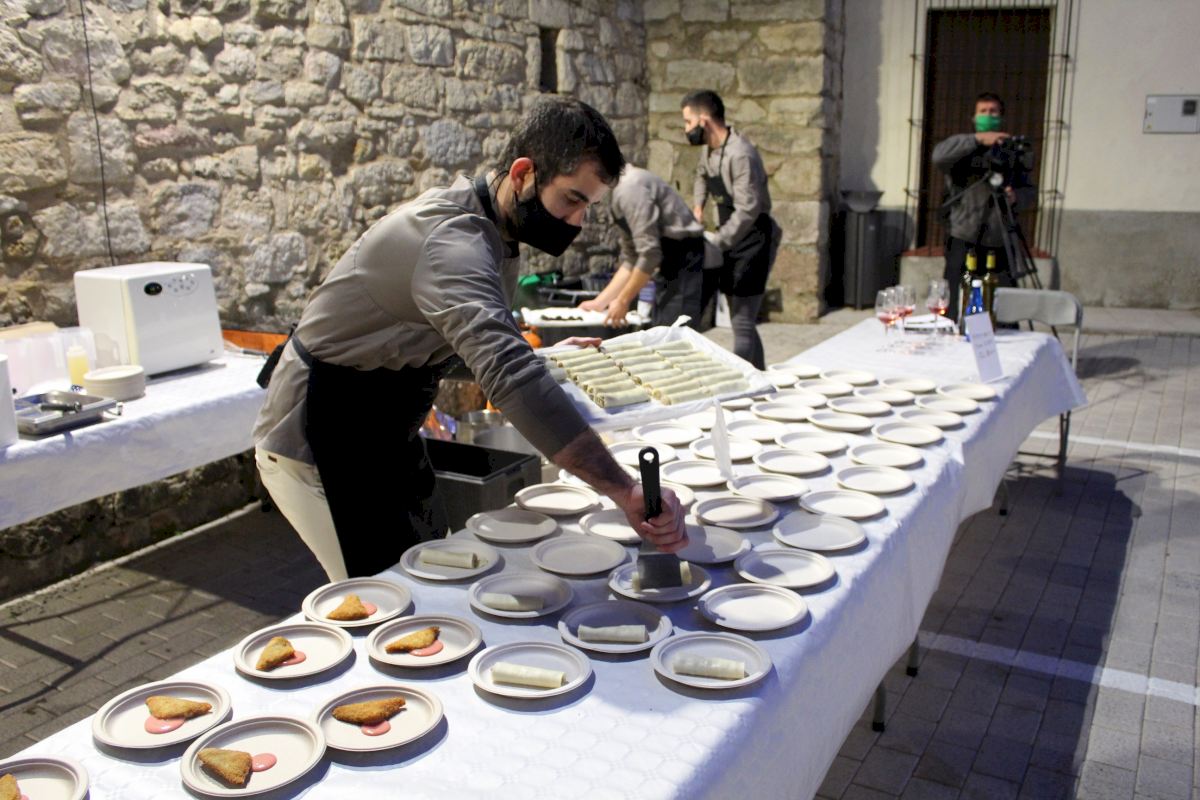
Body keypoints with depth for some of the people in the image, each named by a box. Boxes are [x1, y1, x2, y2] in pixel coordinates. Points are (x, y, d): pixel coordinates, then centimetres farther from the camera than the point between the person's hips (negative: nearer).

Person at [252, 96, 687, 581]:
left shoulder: (486, 224, 2)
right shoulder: (453, 241, -31)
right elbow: (512, 378, -47)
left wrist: (548, 356, 2)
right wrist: (624, 491, -51)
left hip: (380, 434, 10)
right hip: (318, 448, -10)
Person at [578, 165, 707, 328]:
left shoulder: (629, 186, -16)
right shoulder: (619, 189, 14)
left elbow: (649, 253, -21)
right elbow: (630, 259, 18)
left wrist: (622, 301, -12)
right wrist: (600, 302, 15)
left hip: (684, 267, -10)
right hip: (672, 268, 10)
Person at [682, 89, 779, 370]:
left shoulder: (740, 155, -24)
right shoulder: (709, 148, 4)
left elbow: (747, 211, -28)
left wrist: (715, 241, -25)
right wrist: (698, 204, 11)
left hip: (753, 239, -9)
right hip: (732, 238, 9)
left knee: (742, 323, -11)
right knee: (742, 321, 14)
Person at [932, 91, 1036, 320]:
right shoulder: (964, 150, 6)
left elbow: (1030, 191, 16)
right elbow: (939, 155, -16)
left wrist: (1016, 197, -6)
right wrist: (977, 139, -22)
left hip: (999, 243, 2)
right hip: (963, 240, -2)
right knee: (957, 307, -1)